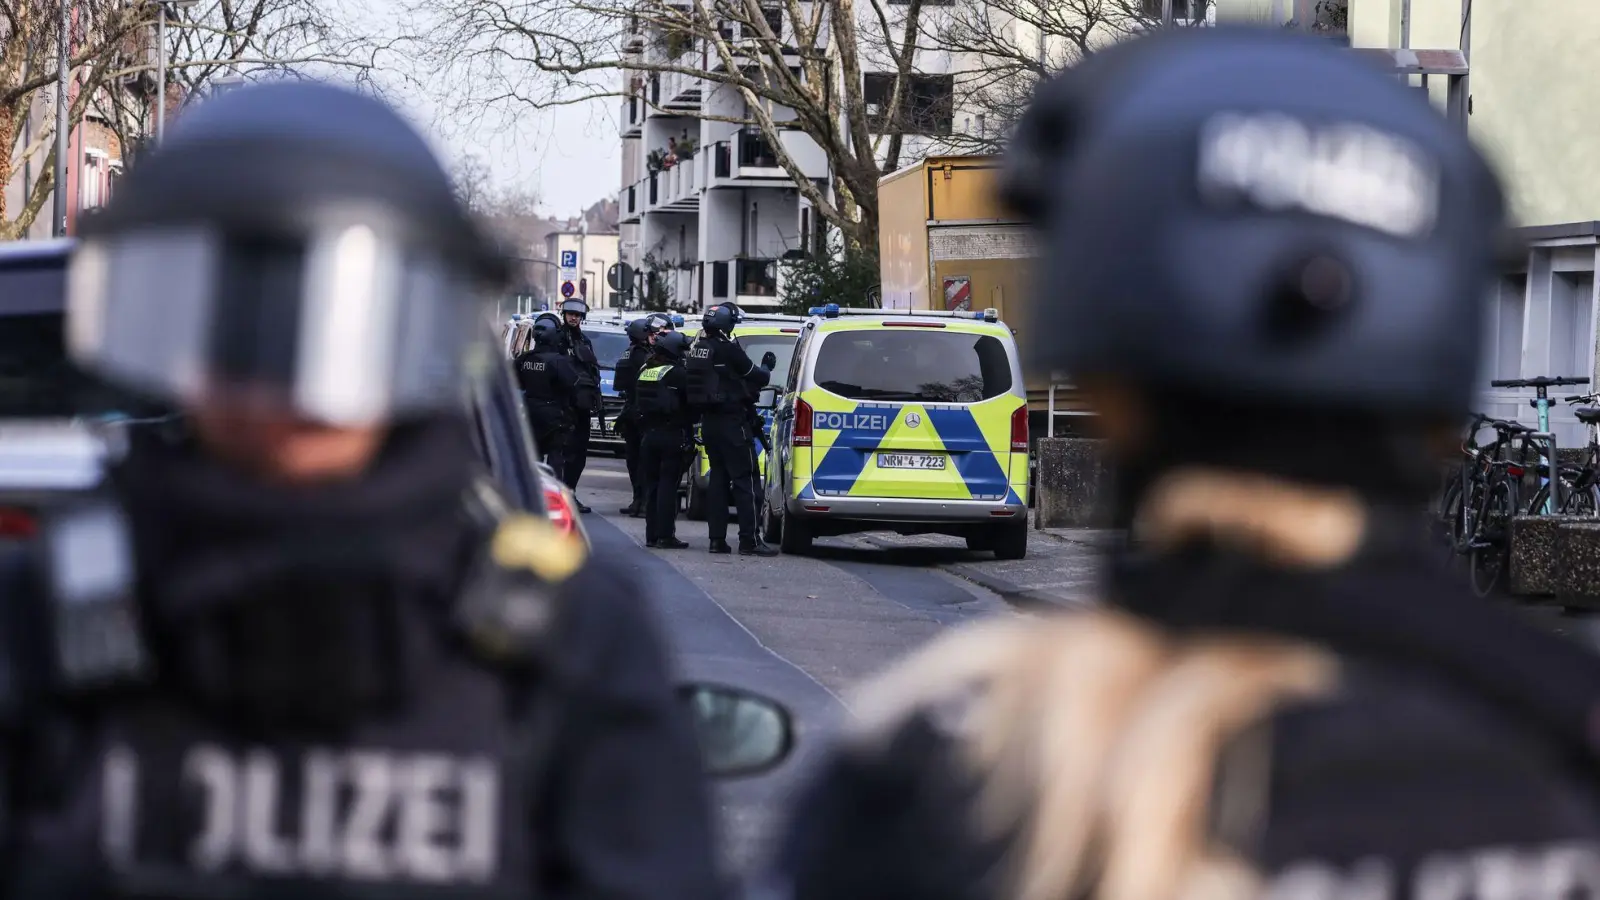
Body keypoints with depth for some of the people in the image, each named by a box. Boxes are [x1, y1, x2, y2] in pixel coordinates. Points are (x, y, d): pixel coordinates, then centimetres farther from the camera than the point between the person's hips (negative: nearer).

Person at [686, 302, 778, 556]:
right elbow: (756, 378, -10)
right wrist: (766, 367, 12)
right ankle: (749, 541, -7)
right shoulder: (728, 348, -16)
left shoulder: (699, 347, 8)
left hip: (709, 421, 8)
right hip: (732, 421, -8)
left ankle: (717, 538, 11)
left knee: (718, 479, 12)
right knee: (746, 481, -5)